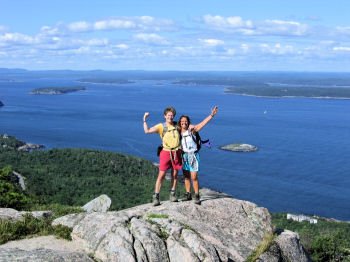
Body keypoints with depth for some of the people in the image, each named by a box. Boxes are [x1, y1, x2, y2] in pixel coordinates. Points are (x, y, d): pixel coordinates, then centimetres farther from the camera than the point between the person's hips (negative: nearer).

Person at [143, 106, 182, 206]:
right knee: (161, 175, -6)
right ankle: (156, 197, -2)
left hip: (176, 153, 3)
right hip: (166, 152, -3)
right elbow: (147, 131, -11)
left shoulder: (176, 125, 9)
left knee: (174, 175, 9)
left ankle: (172, 195, 20)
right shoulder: (161, 126, -1)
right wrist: (144, 119, -14)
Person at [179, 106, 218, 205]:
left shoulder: (192, 129, -9)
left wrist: (212, 115, -29)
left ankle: (197, 196, 5)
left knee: (194, 177, -6)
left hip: (193, 156, -4)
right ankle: (188, 195, 23)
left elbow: (203, 123, -19)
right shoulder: (178, 131, 2)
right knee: (186, 177, 11)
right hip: (184, 156, 4)